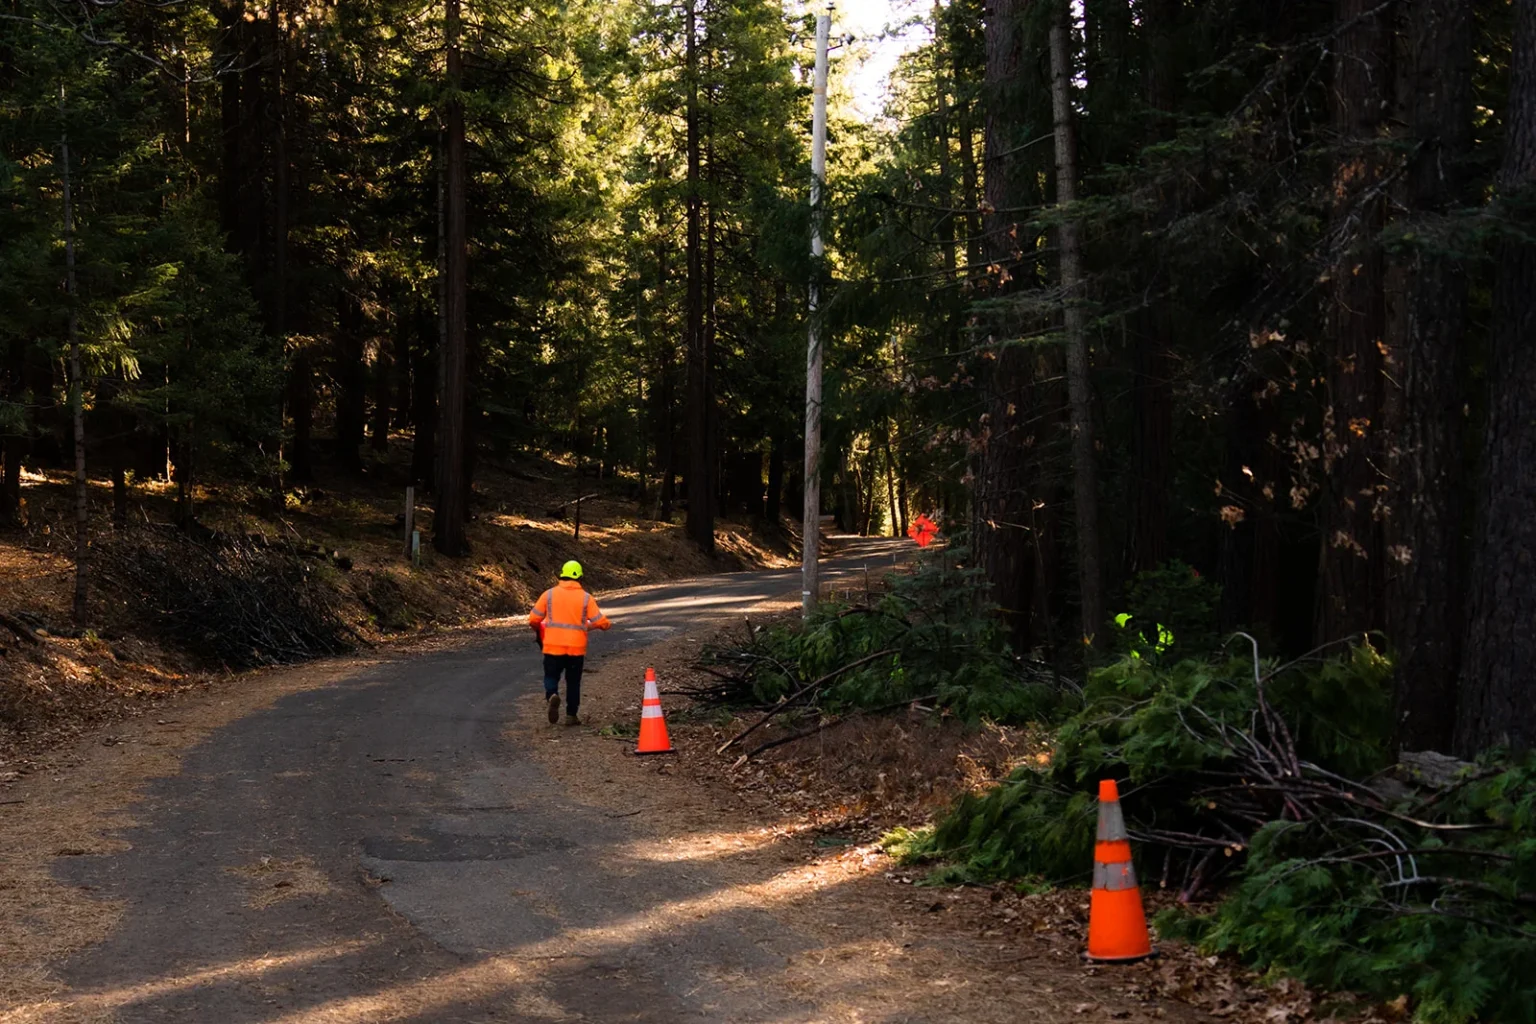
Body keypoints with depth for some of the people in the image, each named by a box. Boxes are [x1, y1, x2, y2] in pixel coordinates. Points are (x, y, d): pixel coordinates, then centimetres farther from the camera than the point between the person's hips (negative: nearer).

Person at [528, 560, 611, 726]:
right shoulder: (585, 598, -2)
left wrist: (538, 629, 23)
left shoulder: (549, 594, -1)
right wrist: (608, 625, 20)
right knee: (573, 681, 14)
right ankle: (571, 715, 16)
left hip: (553, 647, 0)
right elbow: (599, 621, -4)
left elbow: (533, 619, 0)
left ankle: (552, 695, -20)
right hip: (576, 648, 0)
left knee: (551, 676, 11)